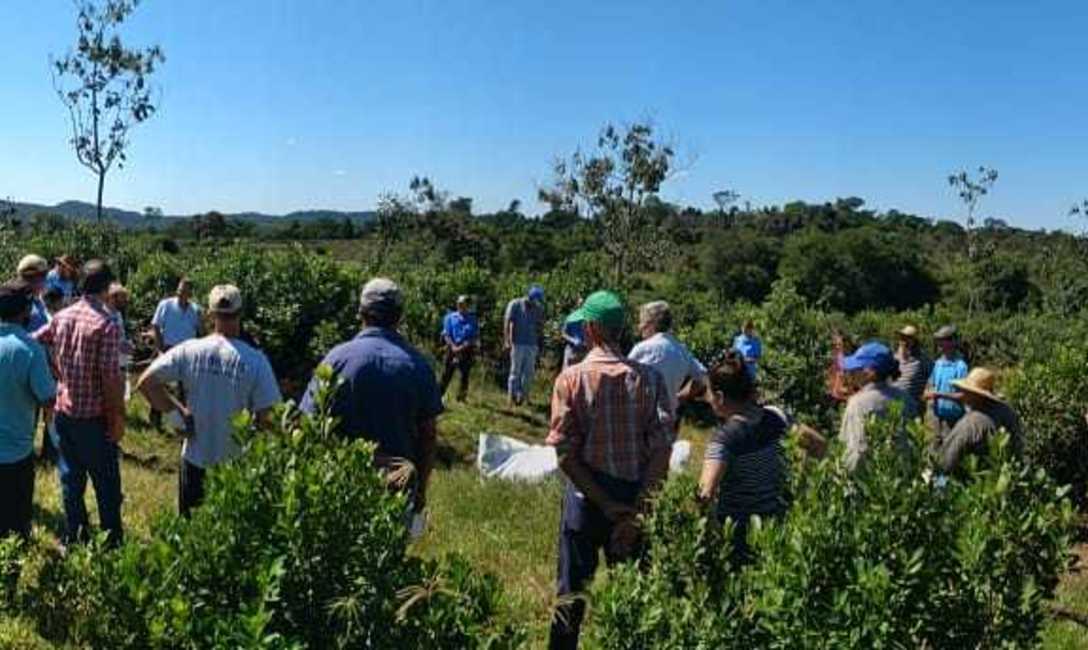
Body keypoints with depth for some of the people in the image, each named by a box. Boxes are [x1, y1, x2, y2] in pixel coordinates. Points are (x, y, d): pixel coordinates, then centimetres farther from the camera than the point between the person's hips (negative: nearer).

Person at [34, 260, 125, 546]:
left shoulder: (61, 317, 0)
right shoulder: (107, 325, -18)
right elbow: (111, 378, -20)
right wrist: (118, 417, -11)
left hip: (64, 413, 6)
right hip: (95, 417, -6)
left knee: (71, 480, 17)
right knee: (107, 484, 8)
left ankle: (73, 538, 28)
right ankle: (112, 541, 16)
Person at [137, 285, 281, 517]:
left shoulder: (189, 351, -8)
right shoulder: (255, 360, -15)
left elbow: (145, 383, -5)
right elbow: (264, 418, -13)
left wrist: (178, 411, 3)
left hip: (195, 458, 2)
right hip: (236, 464, -2)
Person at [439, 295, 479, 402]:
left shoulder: (473, 320, 6)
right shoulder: (450, 317, 7)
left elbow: (475, 337, 1)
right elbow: (446, 334, 3)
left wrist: (463, 347, -12)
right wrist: (453, 346, -12)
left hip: (467, 350, 0)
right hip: (452, 349, 0)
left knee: (465, 374, 0)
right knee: (447, 373, -2)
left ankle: (462, 397, 10)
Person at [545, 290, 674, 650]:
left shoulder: (571, 378, -10)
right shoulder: (649, 377, -6)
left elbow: (565, 455, -14)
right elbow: (662, 450, -12)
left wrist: (605, 504, -10)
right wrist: (637, 511, -10)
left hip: (587, 495, -1)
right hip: (636, 500, 2)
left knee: (572, 592, 14)